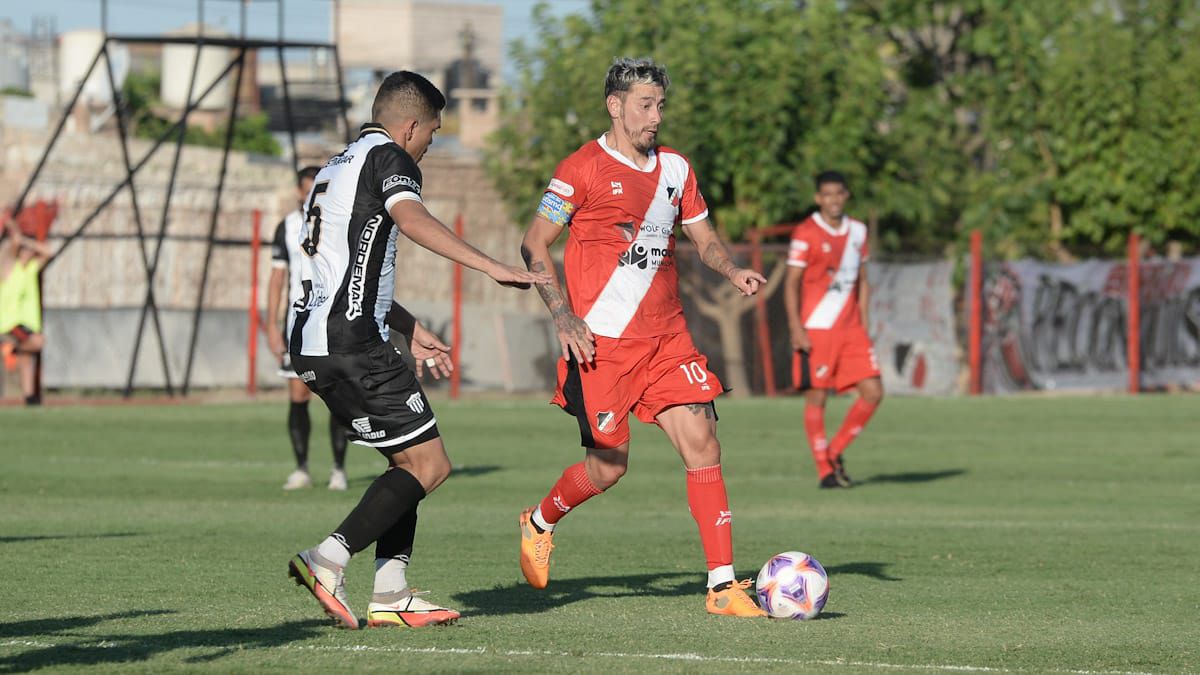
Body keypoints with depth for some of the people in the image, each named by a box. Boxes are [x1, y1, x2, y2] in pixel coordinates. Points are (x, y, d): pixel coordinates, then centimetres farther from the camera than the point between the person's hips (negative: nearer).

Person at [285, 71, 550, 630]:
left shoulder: (336, 168, 26)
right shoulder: (387, 156, -3)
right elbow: (410, 218, -25)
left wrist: (409, 329, 37)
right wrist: (491, 267, -33)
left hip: (312, 345, 10)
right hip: (352, 344, -10)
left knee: (409, 459, 15)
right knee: (428, 465, -6)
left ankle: (391, 595, 7)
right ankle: (327, 561, -16)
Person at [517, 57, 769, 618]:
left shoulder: (674, 167, 12)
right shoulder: (583, 169, -6)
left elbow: (703, 237, 21)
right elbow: (534, 246, -4)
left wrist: (732, 271, -1)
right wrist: (564, 317, -15)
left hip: (666, 335, 5)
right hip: (601, 340, -5)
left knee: (702, 443, -8)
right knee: (609, 465, -2)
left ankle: (723, 585, -8)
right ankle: (539, 524, 30)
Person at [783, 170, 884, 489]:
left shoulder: (857, 231, 11)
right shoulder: (806, 233, -6)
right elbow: (791, 283, -7)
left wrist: (863, 325, 12)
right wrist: (796, 329, -15)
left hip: (851, 329, 6)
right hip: (815, 331, -5)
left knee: (873, 392, -2)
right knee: (816, 397, -3)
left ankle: (834, 453, 12)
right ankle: (825, 471, 4)